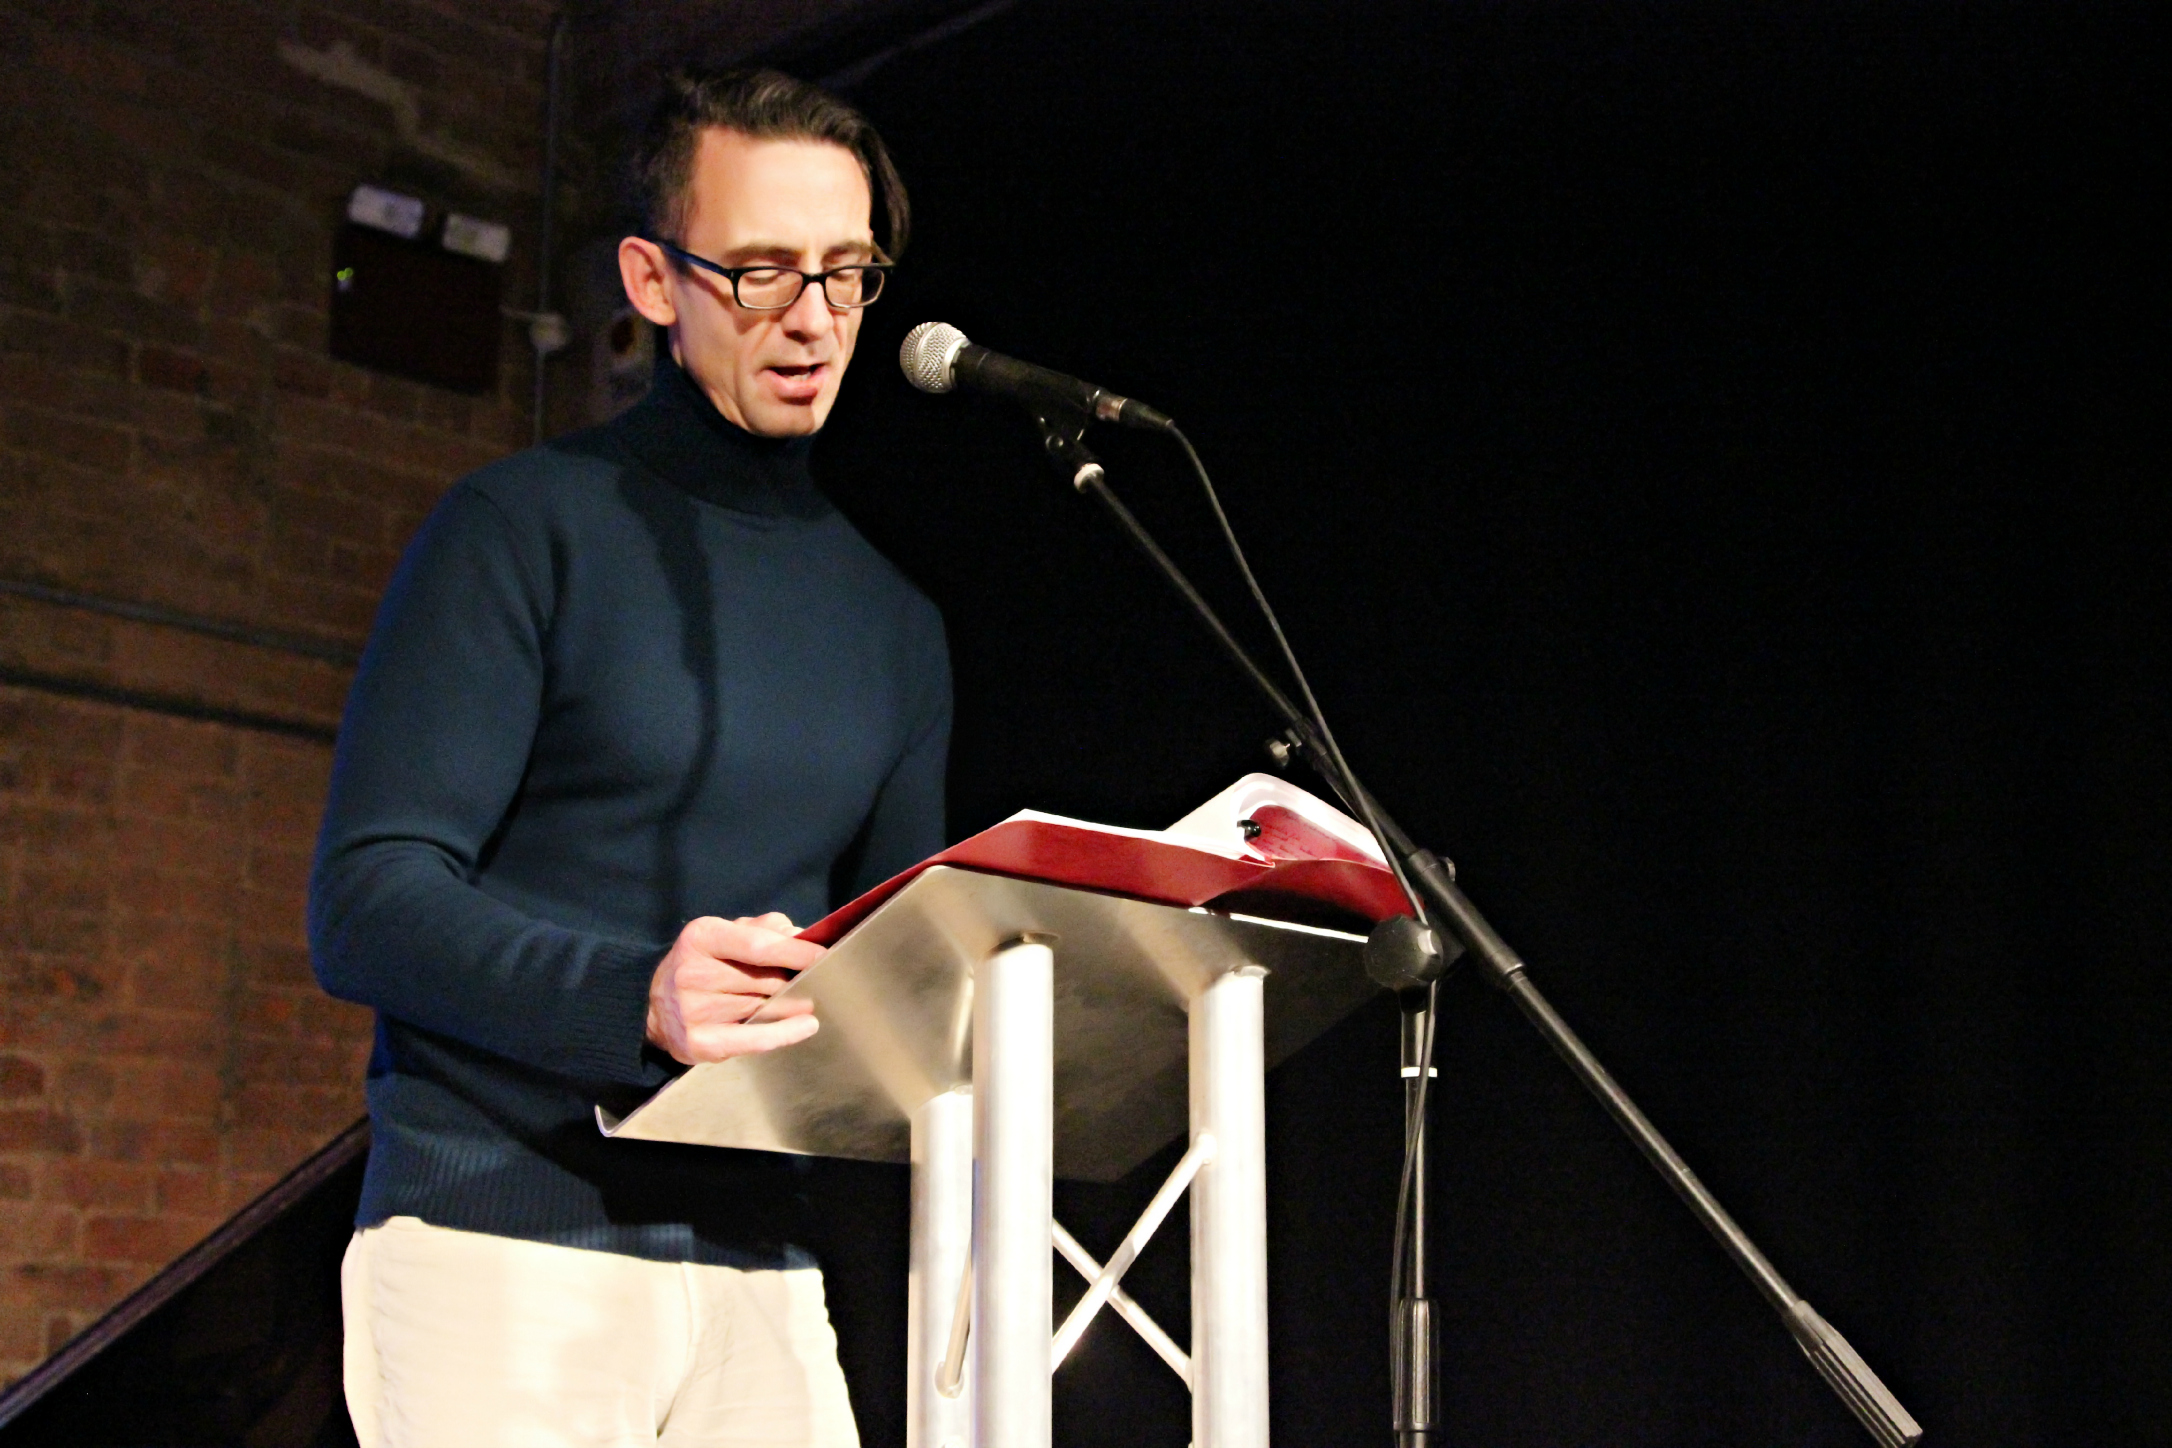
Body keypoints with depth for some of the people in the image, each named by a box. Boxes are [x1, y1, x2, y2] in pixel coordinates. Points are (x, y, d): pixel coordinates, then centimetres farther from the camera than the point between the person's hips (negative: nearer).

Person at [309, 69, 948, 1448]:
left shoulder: (893, 625, 15)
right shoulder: (528, 531, -2)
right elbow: (366, 904, -10)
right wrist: (635, 997, -26)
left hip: (760, 1265, 5)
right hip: (504, 1242, -5)